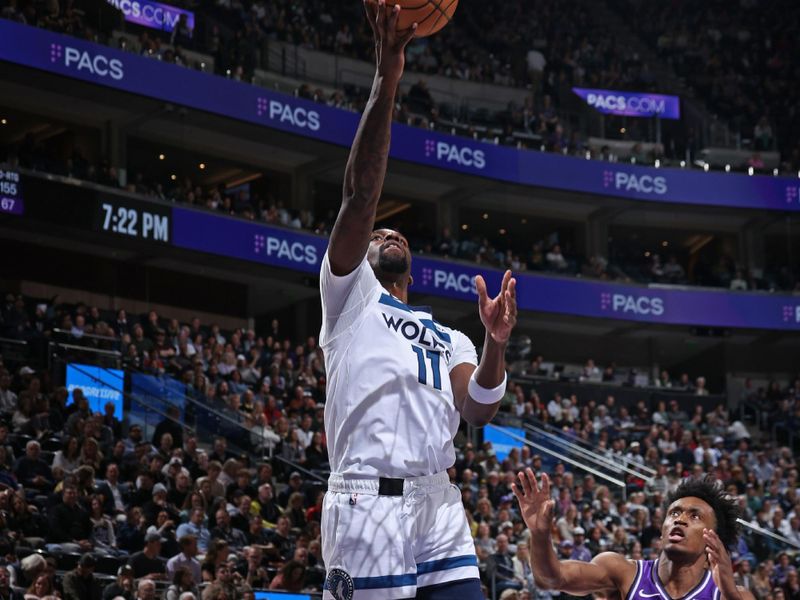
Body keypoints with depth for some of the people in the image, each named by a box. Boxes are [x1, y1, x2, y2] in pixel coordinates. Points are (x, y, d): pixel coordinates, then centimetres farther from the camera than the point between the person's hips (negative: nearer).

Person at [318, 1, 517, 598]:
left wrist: (496, 345, -10)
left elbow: (479, 411, 10)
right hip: (370, 499, -5)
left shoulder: (449, 339, 28)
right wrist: (387, 79, -9)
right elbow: (360, 195, 0)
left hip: (441, 504, 5)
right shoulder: (349, 295, 15)